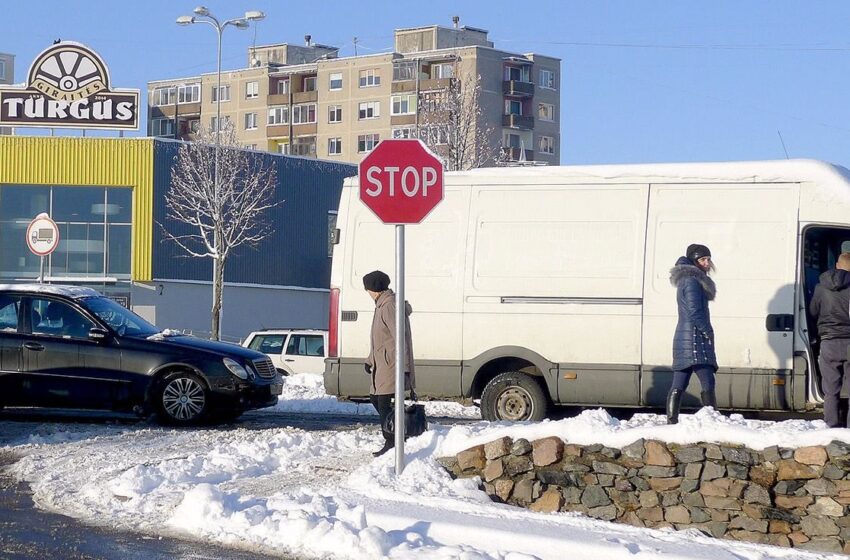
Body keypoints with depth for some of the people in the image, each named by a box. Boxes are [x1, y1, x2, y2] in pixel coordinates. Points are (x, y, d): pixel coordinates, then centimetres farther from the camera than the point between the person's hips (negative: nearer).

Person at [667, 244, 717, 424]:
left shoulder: (685, 280, 20)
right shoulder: (692, 282, -11)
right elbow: (694, 312, -18)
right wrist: (708, 332, -9)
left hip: (682, 338, 10)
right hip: (695, 339, -10)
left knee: (678, 385, 7)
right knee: (707, 383, -14)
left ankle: (671, 421, 5)